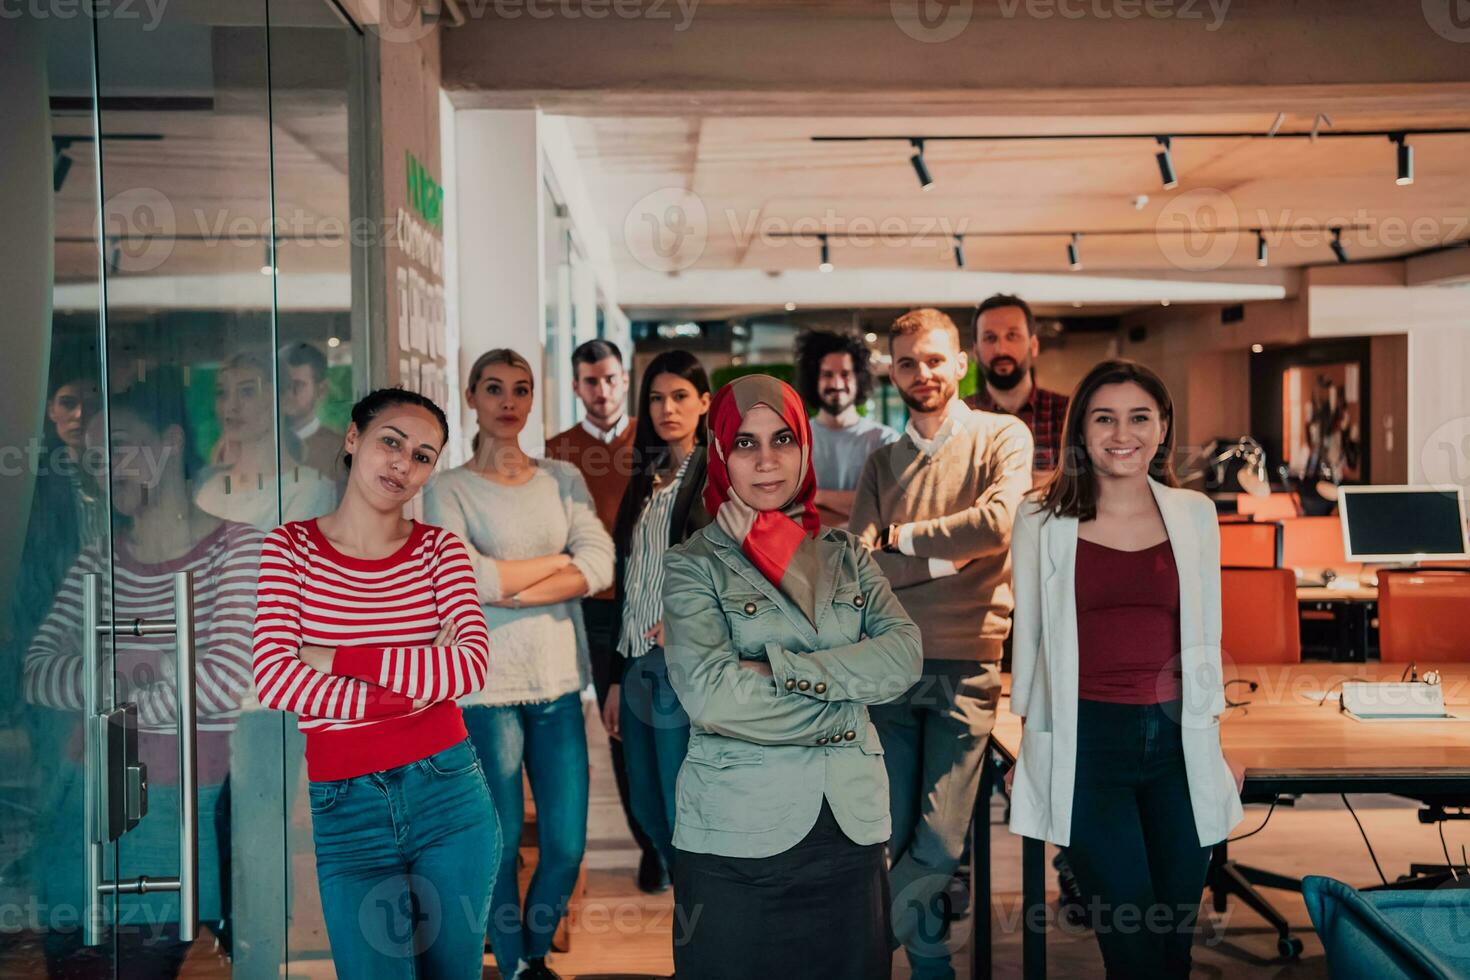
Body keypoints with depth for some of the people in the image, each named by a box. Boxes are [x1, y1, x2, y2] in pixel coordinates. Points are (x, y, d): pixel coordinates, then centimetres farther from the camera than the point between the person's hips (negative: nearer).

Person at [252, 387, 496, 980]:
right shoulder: (290, 547, 0)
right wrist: (420, 683, -15)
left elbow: (474, 664, -13)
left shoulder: (440, 550, 2)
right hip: (347, 809, -1)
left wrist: (338, 659, -14)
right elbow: (274, 679, -13)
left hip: (449, 792, 1)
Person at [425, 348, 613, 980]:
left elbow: (600, 567, -4)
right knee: (501, 845, 6)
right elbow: (469, 580, -15)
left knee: (567, 845, 6)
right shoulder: (449, 490, 0)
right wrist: (559, 560, -5)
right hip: (487, 688, -3)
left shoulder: (563, 479, 10)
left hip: (559, 681, 3)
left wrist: (512, 591, -13)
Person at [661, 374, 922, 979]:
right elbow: (710, 696, -17)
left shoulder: (846, 555, 9)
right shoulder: (694, 565, -2)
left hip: (852, 830, 3)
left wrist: (777, 669, -15)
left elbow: (903, 656, -7)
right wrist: (842, 706, -10)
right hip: (737, 840, -3)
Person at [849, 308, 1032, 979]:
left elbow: (997, 523, -16)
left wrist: (900, 536, -5)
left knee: (940, 845, -1)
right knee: (889, 838, 5)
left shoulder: (1003, 437, 3)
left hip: (966, 667, -3)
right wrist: (952, 554, -11)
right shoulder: (882, 462, 12)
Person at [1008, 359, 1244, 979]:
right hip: (1084, 738, -2)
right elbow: (1028, 639, 6)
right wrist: (1025, 751, 7)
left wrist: (1214, 743, 12)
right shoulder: (1043, 520, 0)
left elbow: (1206, 636, 13)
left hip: (1176, 739, 3)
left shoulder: (1194, 514, 7)